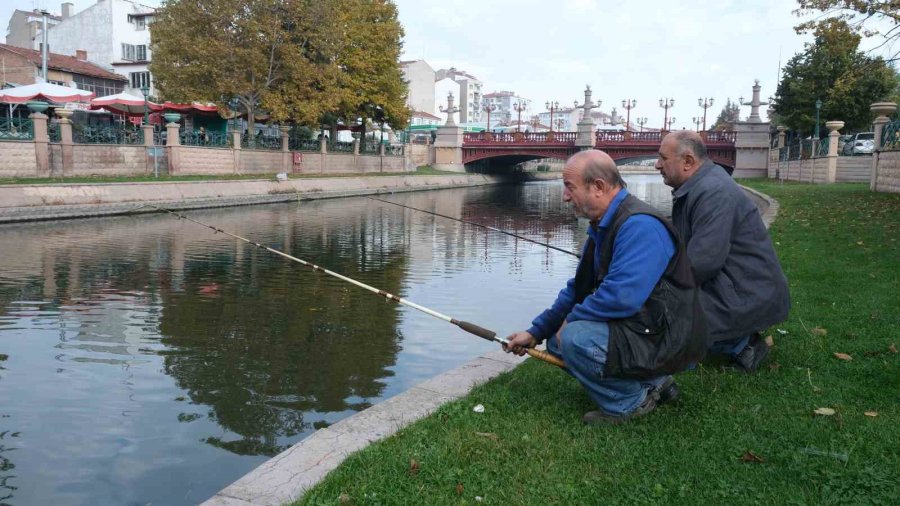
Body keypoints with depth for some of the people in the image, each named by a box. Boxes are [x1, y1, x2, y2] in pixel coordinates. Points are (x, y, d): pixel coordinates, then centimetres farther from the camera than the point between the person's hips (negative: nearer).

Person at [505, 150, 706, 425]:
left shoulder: (639, 226, -23)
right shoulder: (602, 226, 11)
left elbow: (621, 296, -33)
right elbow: (577, 289, 16)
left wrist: (572, 319, -16)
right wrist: (536, 332, 9)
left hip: (665, 339, -10)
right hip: (638, 328, 11)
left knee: (574, 338, -28)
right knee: (557, 341, 11)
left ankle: (631, 402, -3)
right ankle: (652, 381, 13)